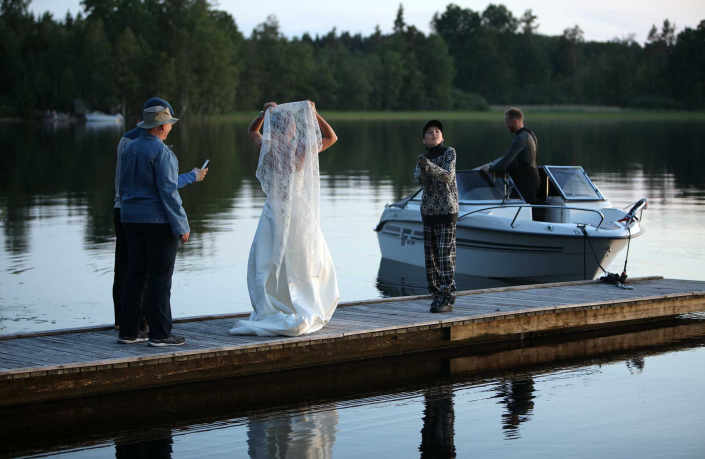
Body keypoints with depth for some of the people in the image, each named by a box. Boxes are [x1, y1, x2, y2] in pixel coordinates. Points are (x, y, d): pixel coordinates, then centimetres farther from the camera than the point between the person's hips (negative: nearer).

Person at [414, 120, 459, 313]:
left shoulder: (449, 152, -2)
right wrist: (423, 167, -29)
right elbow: (420, 180, -7)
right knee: (431, 254, 4)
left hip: (447, 210, -5)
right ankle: (438, 294, 13)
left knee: (445, 254, -10)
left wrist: (429, 166, -31)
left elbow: (448, 176, -16)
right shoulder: (422, 158, 10)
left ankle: (447, 299, -11)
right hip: (428, 210, 5)